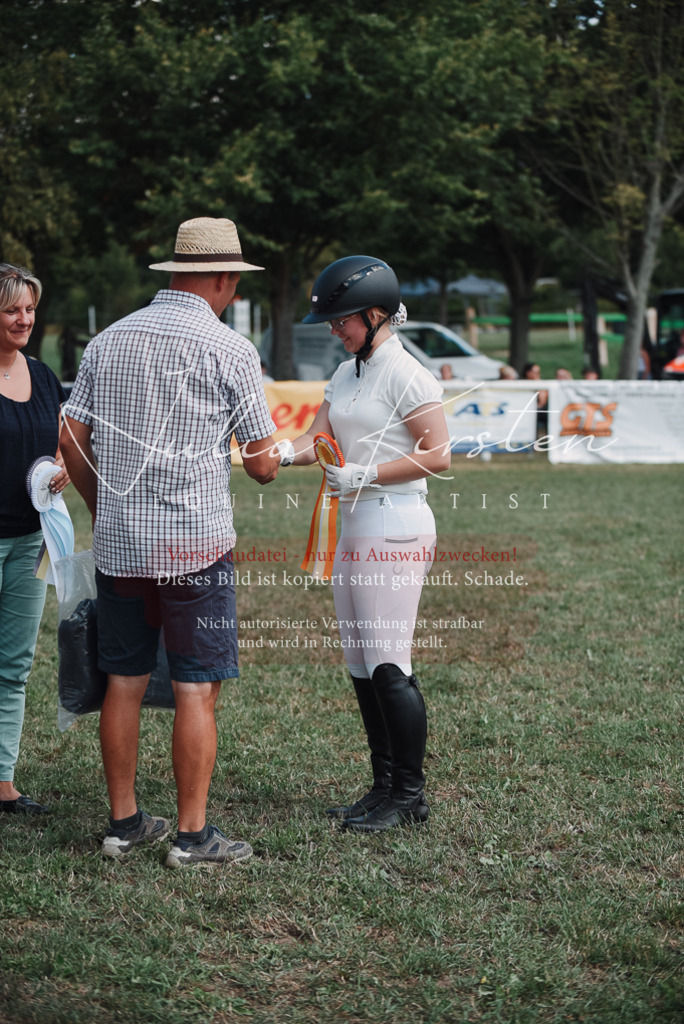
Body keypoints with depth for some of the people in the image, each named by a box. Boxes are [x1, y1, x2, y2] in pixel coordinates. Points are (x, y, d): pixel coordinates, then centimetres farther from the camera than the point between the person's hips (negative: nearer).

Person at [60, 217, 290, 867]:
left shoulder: (108, 340, 8)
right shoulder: (229, 349, -6)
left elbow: (72, 442, 8)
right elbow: (262, 465, -4)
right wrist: (275, 458, 20)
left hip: (117, 543, 5)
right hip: (194, 545, -5)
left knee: (123, 683, 11)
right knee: (196, 689, 0)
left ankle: (124, 822, 17)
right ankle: (192, 835, 3)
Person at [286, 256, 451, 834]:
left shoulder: (405, 375, -11)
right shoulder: (346, 375, 16)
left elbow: (438, 456, -14)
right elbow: (316, 443, 12)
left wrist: (364, 474, -18)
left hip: (396, 530, -9)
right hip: (354, 528, 9)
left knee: (388, 665, -8)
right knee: (361, 666, 10)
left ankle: (410, 796, 1)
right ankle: (385, 786, 18)